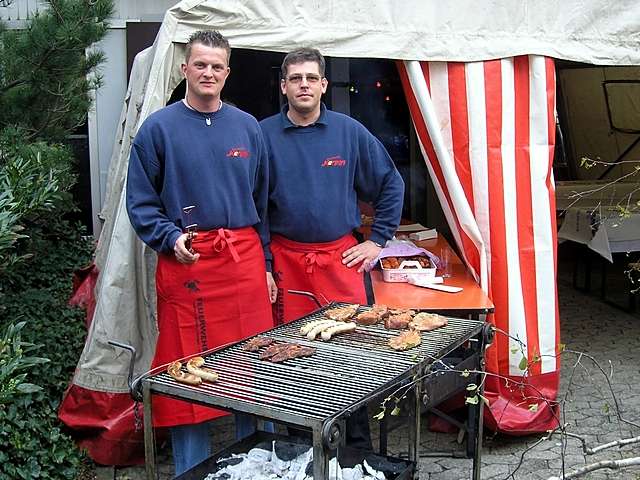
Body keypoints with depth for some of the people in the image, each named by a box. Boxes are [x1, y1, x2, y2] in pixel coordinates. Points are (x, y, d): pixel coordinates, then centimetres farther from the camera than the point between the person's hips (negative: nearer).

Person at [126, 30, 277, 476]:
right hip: (185, 261, -3)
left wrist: (266, 264, 13)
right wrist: (170, 238, -16)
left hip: (245, 259, 3)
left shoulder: (248, 127, 11)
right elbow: (141, 202, 2)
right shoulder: (159, 128, 1)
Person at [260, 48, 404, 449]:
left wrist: (378, 240, 5)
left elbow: (391, 185, 10)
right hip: (285, 261, 0)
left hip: (341, 257, 1)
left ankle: (358, 443, 20)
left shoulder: (349, 131, 2)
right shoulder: (264, 135, 0)